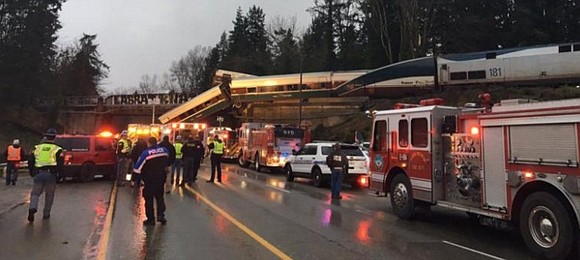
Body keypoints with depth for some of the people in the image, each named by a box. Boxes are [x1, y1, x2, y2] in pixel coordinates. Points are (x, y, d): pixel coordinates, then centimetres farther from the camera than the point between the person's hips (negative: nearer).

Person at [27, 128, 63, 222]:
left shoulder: (37, 147, 11)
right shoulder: (57, 149, 2)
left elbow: (30, 161, 11)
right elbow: (60, 164, -4)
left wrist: (32, 173, 20)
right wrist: (59, 174, 7)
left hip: (39, 174, 2)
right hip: (51, 175, -2)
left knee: (35, 193, 11)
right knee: (49, 195, 12)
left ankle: (32, 208, -16)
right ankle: (46, 214, 16)